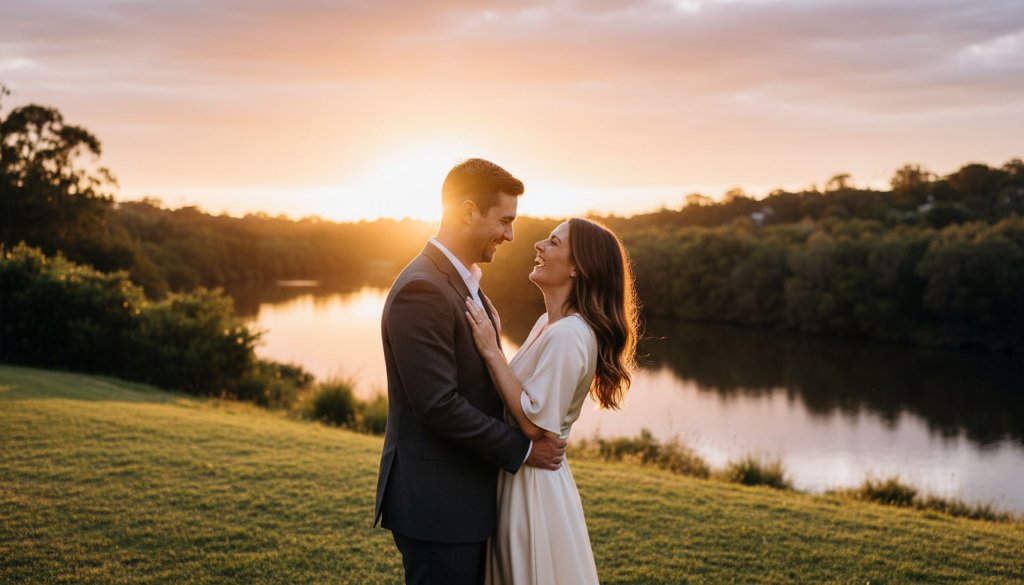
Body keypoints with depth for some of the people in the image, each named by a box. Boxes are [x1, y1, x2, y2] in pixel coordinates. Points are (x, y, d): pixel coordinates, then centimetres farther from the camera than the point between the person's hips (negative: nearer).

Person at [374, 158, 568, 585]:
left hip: (465, 499, 10)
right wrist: (522, 449, -14)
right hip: (436, 503, -10)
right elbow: (439, 405, -23)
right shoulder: (422, 290, -19)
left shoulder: (463, 282, 12)